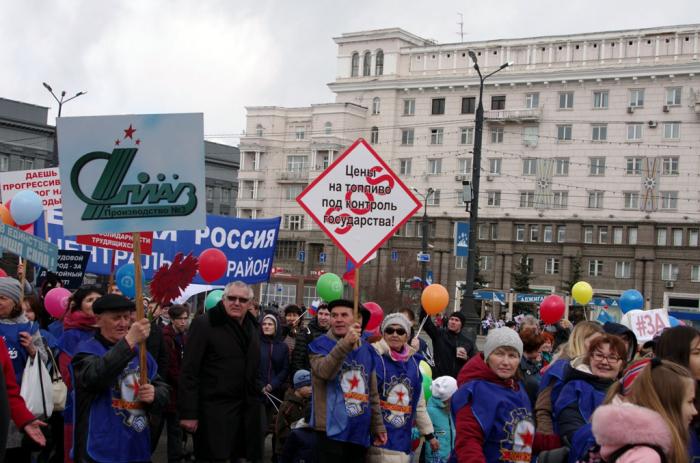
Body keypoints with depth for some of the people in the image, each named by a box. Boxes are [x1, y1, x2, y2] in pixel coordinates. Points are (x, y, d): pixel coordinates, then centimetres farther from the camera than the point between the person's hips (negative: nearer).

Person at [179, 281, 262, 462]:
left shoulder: (252, 327, 12)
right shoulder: (204, 324, -9)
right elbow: (189, 372, -13)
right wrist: (188, 412, -16)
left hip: (247, 410, 6)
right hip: (214, 411, -6)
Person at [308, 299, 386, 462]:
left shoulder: (367, 349, 10)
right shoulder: (320, 344, -5)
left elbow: (372, 393, 15)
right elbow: (324, 371, -27)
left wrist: (378, 426, 13)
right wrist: (345, 343, -38)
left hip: (360, 432, 5)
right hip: (332, 431, -5)